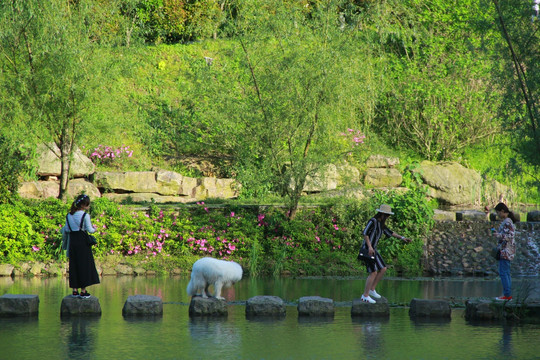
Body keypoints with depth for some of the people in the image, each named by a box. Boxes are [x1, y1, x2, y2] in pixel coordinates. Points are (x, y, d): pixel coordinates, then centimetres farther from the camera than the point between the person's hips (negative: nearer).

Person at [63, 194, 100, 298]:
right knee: (84, 265, 2)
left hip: (72, 241, 5)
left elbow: (66, 229, 6)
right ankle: (83, 291, 1)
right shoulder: (85, 215, -11)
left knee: (74, 265, 10)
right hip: (83, 241, -5)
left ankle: (75, 290, 9)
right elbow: (89, 229, -9)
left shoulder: (69, 215, 5)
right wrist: (94, 230, 11)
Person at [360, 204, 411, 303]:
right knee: (373, 272, -11)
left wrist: (402, 237, 19)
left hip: (373, 249, 10)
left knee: (383, 269, 10)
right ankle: (365, 296, -7)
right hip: (367, 249, -10)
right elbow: (365, 233, -23)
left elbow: (389, 232, 24)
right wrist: (370, 246, -28)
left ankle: (372, 289, 17)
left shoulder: (381, 223, 13)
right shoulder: (373, 221, -16)